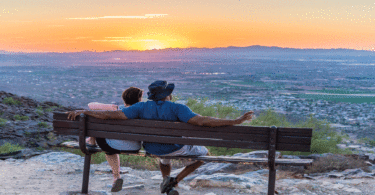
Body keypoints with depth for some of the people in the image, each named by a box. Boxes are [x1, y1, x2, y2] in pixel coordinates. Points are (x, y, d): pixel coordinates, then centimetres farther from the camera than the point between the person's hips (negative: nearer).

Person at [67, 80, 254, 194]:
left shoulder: (142, 107, -17)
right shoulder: (177, 108, -27)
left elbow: (112, 115, -22)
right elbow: (201, 121, -38)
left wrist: (82, 111, -14)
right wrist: (236, 121, -40)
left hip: (152, 149, 5)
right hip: (176, 149, -5)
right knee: (203, 152, 22)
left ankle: (166, 179, 24)